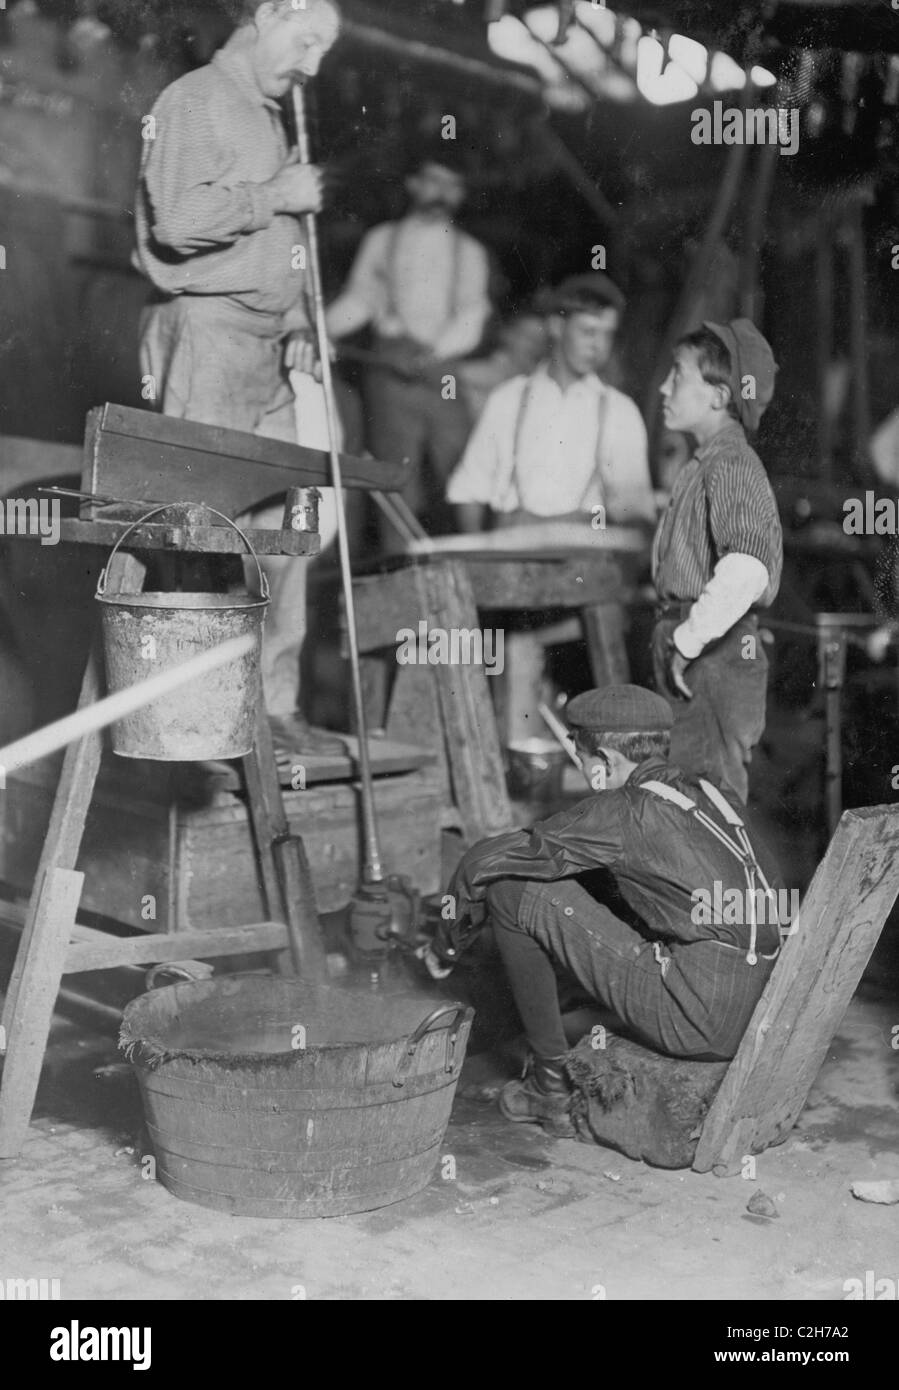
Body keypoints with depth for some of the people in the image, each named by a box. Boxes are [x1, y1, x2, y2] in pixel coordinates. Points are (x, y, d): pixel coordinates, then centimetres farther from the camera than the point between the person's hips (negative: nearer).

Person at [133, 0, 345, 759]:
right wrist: (278, 196, -10)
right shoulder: (195, 103, -5)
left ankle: (275, 703, 14)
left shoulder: (270, 118, 24)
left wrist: (298, 320, 13)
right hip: (206, 333, -9)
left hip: (269, 347, 9)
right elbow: (179, 220, -19)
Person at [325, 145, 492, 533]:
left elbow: (471, 317, 4)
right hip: (393, 374, 0)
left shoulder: (469, 251, 17)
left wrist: (435, 352, -14)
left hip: (448, 370, 1)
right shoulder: (381, 240, 18)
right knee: (399, 485, -10)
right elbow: (359, 301, 13)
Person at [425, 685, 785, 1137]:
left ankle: (551, 1086, 11)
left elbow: (483, 862, -4)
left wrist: (446, 947, 15)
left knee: (512, 888, -2)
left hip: (694, 1017, -8)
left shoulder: (625, 812, -6)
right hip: (756, 1019, 8)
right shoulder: (716, 797, 14)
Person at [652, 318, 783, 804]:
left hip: (714, 659, -10)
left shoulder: (730, 465, -16)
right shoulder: (707, 462, 16)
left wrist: (689, 640, -24)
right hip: (697, 657, 10)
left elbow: (745, 570, -32)